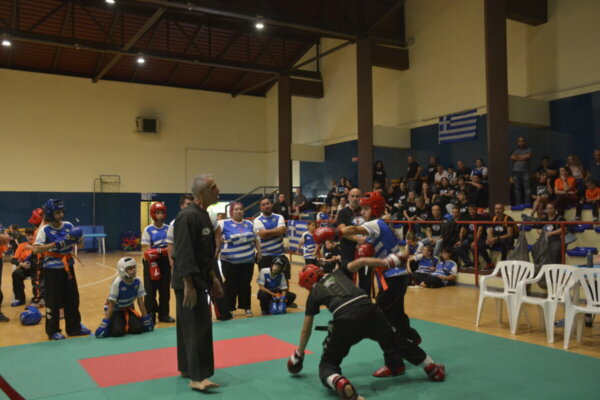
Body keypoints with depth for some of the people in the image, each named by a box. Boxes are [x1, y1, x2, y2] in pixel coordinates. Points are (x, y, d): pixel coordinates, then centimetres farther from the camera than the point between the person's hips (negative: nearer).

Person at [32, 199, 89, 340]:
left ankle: (74, 327, 25)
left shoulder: (69, 226, 3)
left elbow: (80, 245, 9)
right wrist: (55, 244, -29)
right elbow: (35, 249, -22)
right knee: (53, 301, 1)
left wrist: (79, 237, -12)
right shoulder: (45, 230, -11)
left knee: (72, 298, 12)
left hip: (68, 267, 5)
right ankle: (53, 331, 15)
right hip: (52, 269, -5)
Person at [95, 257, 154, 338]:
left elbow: (140, 301, -7)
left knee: (138, 329, -15)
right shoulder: (117, 283, -29)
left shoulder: (137, 281, -16)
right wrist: (105, 324, -22)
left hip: (128, 308, 4)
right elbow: (111, 304, -22)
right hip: (115, 309, -4)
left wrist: (146, 319, -4)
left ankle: (125, 323, 16)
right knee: (117, 332, -26)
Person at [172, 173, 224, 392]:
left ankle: (186, 368, 29)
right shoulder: (187, 216, -19)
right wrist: (188, 285, -24)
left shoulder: (204, 216, 12)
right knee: (198, 327, -8)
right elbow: (183, 254, -23)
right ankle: (197, 377, -1)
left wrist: (212, 278, 18)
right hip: (188, 281, -10)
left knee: (189, 326, 17)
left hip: (200, 279, 10)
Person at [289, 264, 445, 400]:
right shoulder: (337, 273, 30)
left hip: (345, 320, -3)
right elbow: (359, 262, 16)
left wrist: (299, 354, 39)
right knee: (397, 341, 29)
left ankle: (340, 384, -21)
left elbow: (306, 330, 27)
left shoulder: (314, 293, 23)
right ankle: (433, 369, 41)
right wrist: (385, 262, 19)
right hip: (368, 309, 3)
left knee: (328, 364, 14)